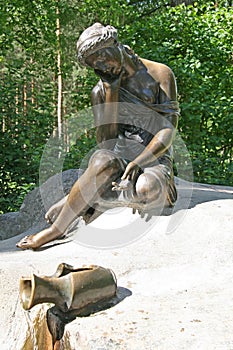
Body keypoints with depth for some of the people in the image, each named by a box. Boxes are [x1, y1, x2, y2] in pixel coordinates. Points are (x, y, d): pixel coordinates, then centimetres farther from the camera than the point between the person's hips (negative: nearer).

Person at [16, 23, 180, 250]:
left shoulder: (160, 75, 1)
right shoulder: (101, 91, 9)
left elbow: (169, 131, -7)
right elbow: (105, 141, -3)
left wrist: (137, 162, -22)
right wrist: (111, 90, -7)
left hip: (155, 160, -2)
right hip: (117, 157, 2)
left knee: (148, 189, -40)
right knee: (102, 162, -37)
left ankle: (92, 203, -17)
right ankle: (57, 229, -23)